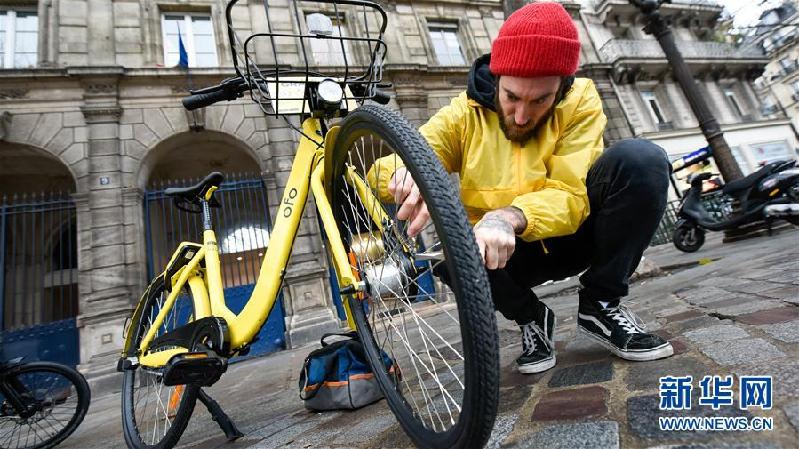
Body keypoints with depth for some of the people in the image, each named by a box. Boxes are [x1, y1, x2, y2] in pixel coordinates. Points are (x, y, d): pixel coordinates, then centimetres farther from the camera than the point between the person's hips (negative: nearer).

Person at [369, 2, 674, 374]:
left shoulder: (579, 102, -11)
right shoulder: (464, 113, -10)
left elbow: (570, 197, -23)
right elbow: (383, 172, -17)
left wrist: (509, 216, -44)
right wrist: (405, 173, -42)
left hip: (571, 236, 0)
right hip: (509, 252, 0)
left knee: (641, 159, -24)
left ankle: (601, 305, -8)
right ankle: (531, 318, -3)